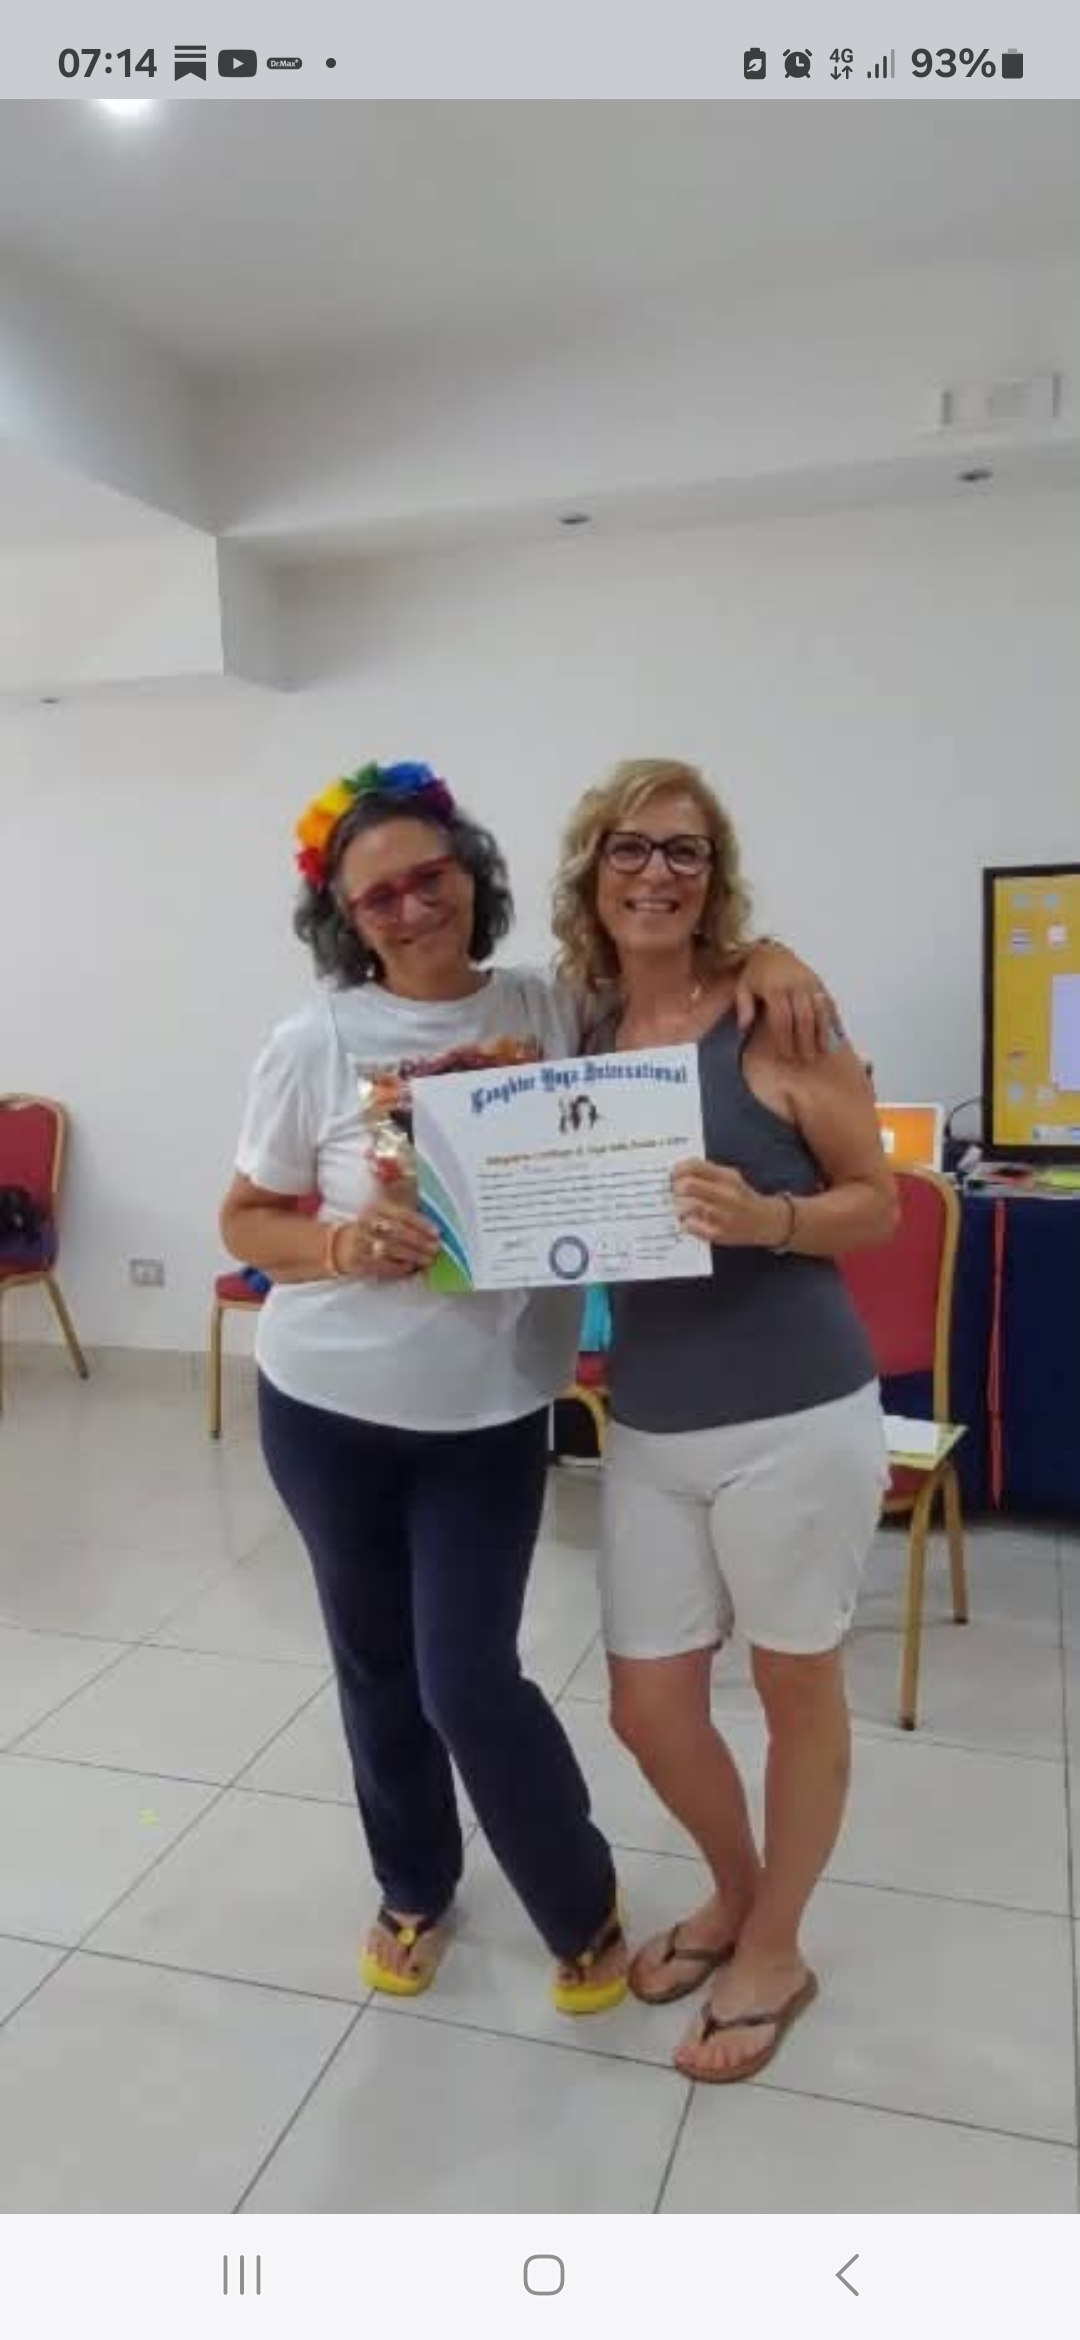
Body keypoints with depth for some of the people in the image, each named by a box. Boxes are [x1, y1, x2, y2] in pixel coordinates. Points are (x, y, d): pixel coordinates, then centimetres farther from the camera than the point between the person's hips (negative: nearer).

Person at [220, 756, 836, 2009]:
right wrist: (340, 1243, -22)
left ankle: (583, 1904, 30)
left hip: (492, 1412, -1)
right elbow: (244, 1221, -1)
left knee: (469, 1682, 1)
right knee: (378, 1666, 16)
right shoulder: (316, 1043, -9)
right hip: (326, 1406, 1)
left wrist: (762, 954, -15)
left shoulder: (556, 1011, -7)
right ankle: (413, 1890, 44)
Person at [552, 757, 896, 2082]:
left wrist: (766, 1218, -25)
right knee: (647, 1710, 14)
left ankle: (774, 1950, 40)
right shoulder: (571, 1034, 4)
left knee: (797, 1685, 14)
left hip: (795, 1420, -4)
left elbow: (877, 1204, -6)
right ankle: (734, 1894, 46)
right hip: (647, 1431, 5)